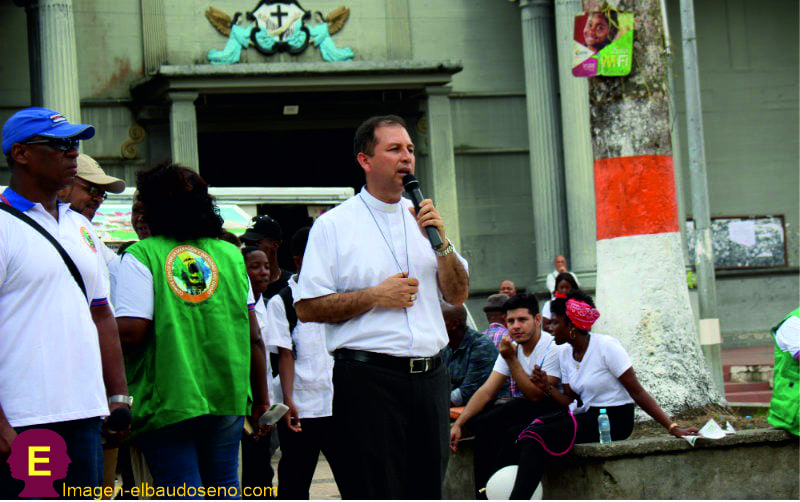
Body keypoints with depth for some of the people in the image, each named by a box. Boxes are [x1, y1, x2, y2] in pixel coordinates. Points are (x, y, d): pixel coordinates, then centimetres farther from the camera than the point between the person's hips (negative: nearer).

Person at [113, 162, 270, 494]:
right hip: (228, 397, 4)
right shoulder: (230, 254, 9)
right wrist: (261, 399, 13)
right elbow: (254, 337, 7)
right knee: (225, 489, 14)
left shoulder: (141, 255, -5)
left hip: (167, 401, -4)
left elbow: (130, 331, -16)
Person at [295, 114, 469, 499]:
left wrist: (441, 243, -2)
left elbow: (458, 295, 14)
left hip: (429, 376, 5)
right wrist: (375, 296, -13)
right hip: (368, 378, -5)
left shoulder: (423, 219, 16)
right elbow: (308, 308, -5)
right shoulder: (334, 225, 1)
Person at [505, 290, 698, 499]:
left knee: (536, 437, -25)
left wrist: (672, 427, -19)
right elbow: (569, 400, 9)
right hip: (586, 415, 8)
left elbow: (638, 392, -14)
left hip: (614, 419, -8)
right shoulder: (565, 355, 10)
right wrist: (547, 388, -10)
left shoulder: (606, 347, -13)